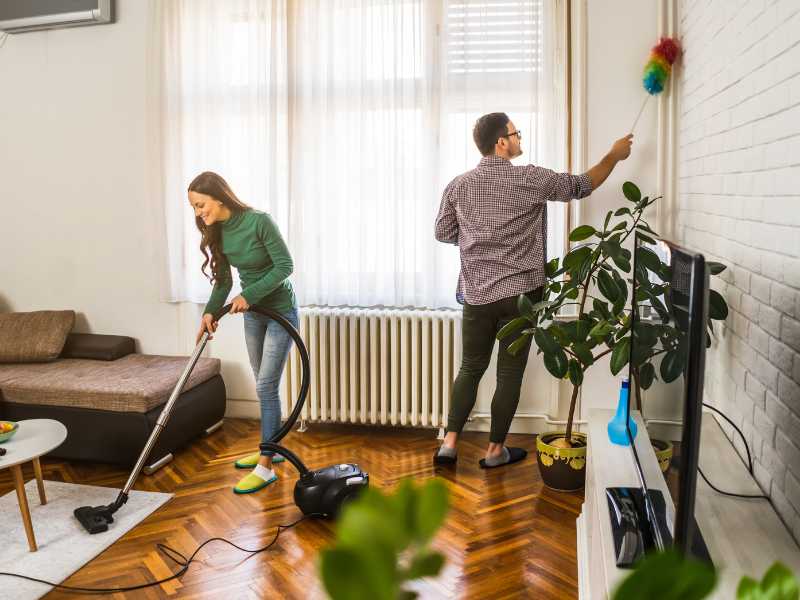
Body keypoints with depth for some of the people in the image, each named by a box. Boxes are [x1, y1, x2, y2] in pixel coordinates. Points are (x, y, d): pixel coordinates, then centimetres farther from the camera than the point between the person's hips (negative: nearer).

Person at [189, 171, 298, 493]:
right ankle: (272, 448, 29)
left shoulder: (259, 221, -23)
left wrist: (248, 294, -23)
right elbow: (224, 279, 6)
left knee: (266, 386, -9)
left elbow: (285, 265, -21)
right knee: (265, 385, 15)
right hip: (252, 312, 7)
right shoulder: (218, 232, -2)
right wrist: (210, 312, -8)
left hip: (280, 310, -7)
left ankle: (266, 467, -3)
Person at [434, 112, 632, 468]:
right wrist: (614, 156, 19)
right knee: (510, 373, 8)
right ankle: (495, 450, 18)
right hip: (519, 294, -3)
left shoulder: (458, 185, 1)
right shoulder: (530, 179, -8)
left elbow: (443, 233, 9)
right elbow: (582, 186, 4)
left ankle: (449, 444, 14)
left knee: (471, 368, 15)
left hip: (476, 294, 4)